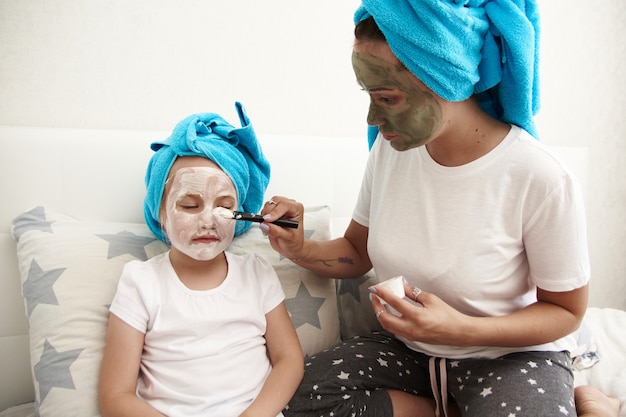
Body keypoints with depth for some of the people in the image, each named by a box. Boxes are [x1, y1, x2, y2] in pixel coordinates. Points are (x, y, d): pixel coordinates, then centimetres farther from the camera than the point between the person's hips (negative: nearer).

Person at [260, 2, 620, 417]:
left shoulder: (543, 180, -25)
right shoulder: (391, 148, -9)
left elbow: (566, 311, -11)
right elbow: (357, 253, 4)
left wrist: (462, 330, -27)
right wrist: (303, 250, -17)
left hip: (513, 352, -5)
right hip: (411, 345, 5)